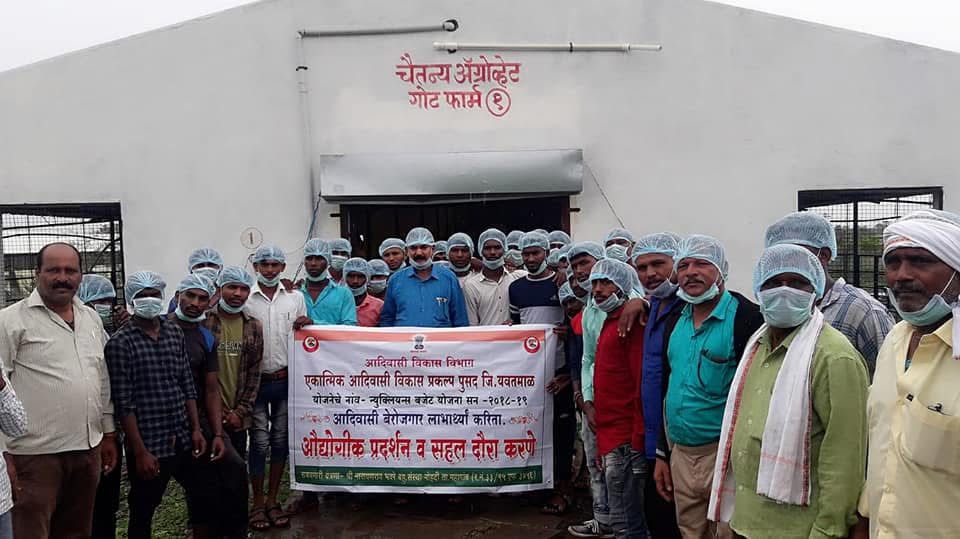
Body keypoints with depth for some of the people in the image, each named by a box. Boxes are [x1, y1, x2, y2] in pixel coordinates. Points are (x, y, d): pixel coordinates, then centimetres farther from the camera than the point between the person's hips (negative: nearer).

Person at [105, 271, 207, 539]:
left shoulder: (175, 332, 6)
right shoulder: (120, 343, -10)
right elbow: (123, 403, -13)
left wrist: (196, 430, 4)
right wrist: (140, 452, -14)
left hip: (184, 440, 5)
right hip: (149, 445, -4)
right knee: (142, 514, 10)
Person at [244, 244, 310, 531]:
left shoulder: (295, 297, 6)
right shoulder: (246, 299, -1)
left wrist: (305, 325, -10)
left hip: (286, 379, 2)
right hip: (256, 380, -2)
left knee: (280, 440, 9)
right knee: (259, 441, 2)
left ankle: (272, 500, 22)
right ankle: (257, 503, 16)